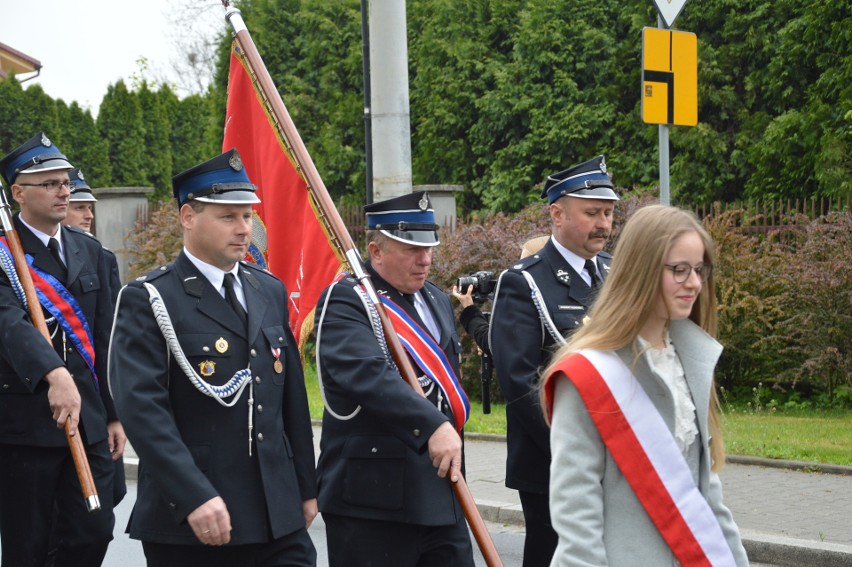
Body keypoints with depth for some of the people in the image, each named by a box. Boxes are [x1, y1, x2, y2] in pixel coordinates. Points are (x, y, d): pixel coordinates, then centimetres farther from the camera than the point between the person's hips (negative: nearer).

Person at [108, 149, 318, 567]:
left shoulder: (270, 291, 14)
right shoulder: (148, 301, -7)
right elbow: (142, 408, -18)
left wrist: (306, 488, 17)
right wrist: (196, 497, -26)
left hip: (278, 518, 5)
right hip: (188, 524, -5)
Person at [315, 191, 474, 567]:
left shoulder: (437, 301, 17)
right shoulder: (345, 302, -11)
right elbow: (367, 375, -27)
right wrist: (433, 426, -35)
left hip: (441, 496, 8)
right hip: (371, 501, -7)